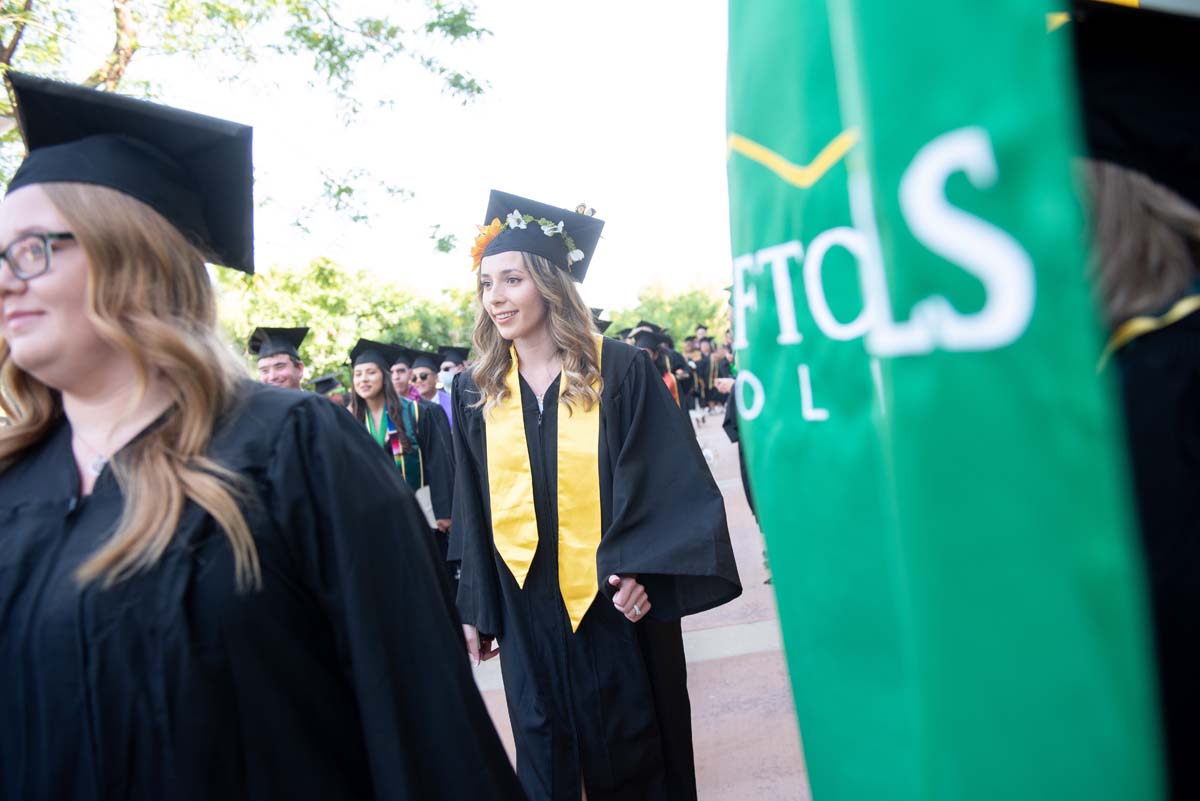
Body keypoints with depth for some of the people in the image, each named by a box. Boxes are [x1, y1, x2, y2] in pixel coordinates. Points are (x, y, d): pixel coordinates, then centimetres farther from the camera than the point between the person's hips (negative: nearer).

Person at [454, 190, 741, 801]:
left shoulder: (620, 371, -8)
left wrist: (640, 570, -23)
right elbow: (473, 510, 7)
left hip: (615, 602, -3)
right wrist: (476, 609, 8)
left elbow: (671, 481, -11)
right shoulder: (477, 392, 3)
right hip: (529, 611, 3)